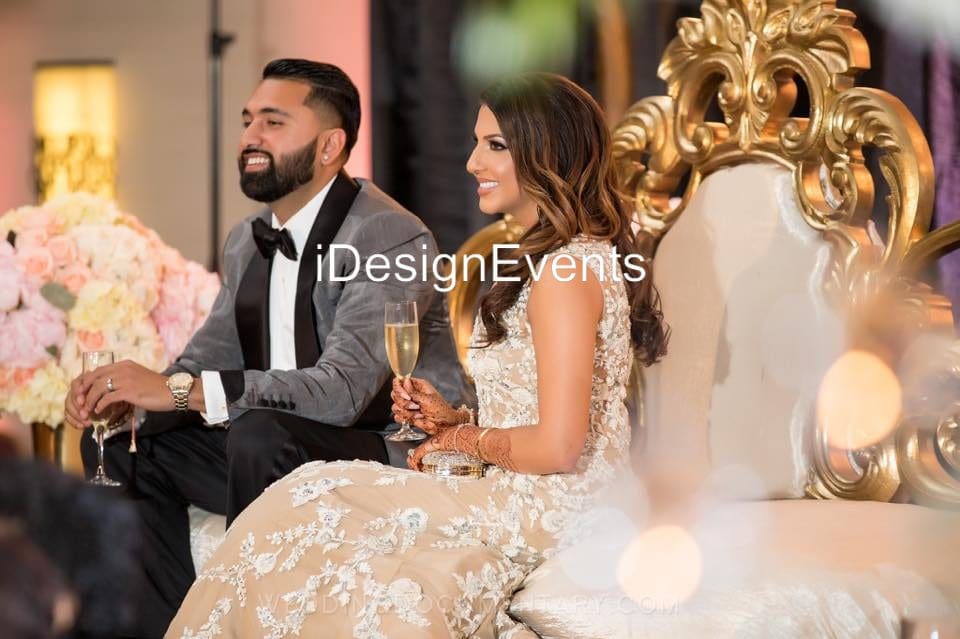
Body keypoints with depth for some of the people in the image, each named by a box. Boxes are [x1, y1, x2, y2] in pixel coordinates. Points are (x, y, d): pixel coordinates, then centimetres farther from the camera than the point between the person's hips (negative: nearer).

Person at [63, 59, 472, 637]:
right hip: (277, 449, 9)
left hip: (399, 453, -9)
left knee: (260, 434, -34)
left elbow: (342, 388, -30)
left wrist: (180, 391, -32)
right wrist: (119, 392, -14)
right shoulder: (248, 243, 9)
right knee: (117, 442, 0)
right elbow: (208, 358, 9)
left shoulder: (393, 237, -19)